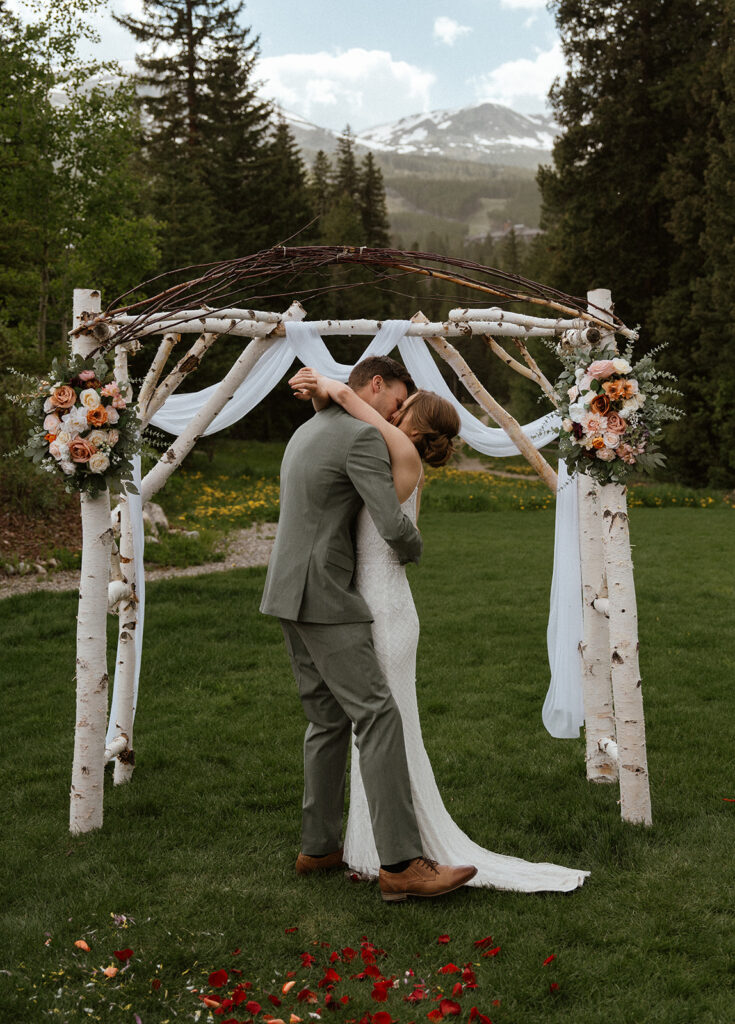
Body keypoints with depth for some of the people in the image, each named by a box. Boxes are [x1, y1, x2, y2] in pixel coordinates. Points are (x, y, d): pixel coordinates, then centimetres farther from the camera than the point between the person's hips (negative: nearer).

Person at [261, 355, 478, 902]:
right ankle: (402, 863, -16)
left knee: (329, 719, 15)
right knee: (378, 717, -13)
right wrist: (413, 549, 6)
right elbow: (395, 527, -19)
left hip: (291, 596, 10)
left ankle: (320, 847, 20)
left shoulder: (307, 432, 20)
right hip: (324, 598, -10)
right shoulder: (363, 436, -12)